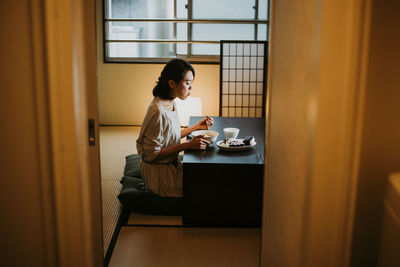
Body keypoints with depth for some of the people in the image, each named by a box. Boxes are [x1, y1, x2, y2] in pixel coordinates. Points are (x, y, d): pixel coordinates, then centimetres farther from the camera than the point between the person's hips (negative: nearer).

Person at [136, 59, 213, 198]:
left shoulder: (171, 103, 3)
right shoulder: (157, 111, -26)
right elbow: (152, 154, -23)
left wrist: (197, 127, 5)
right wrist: (188, 145, -24)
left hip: (172, 164, 9)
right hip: (159, 172, -9)